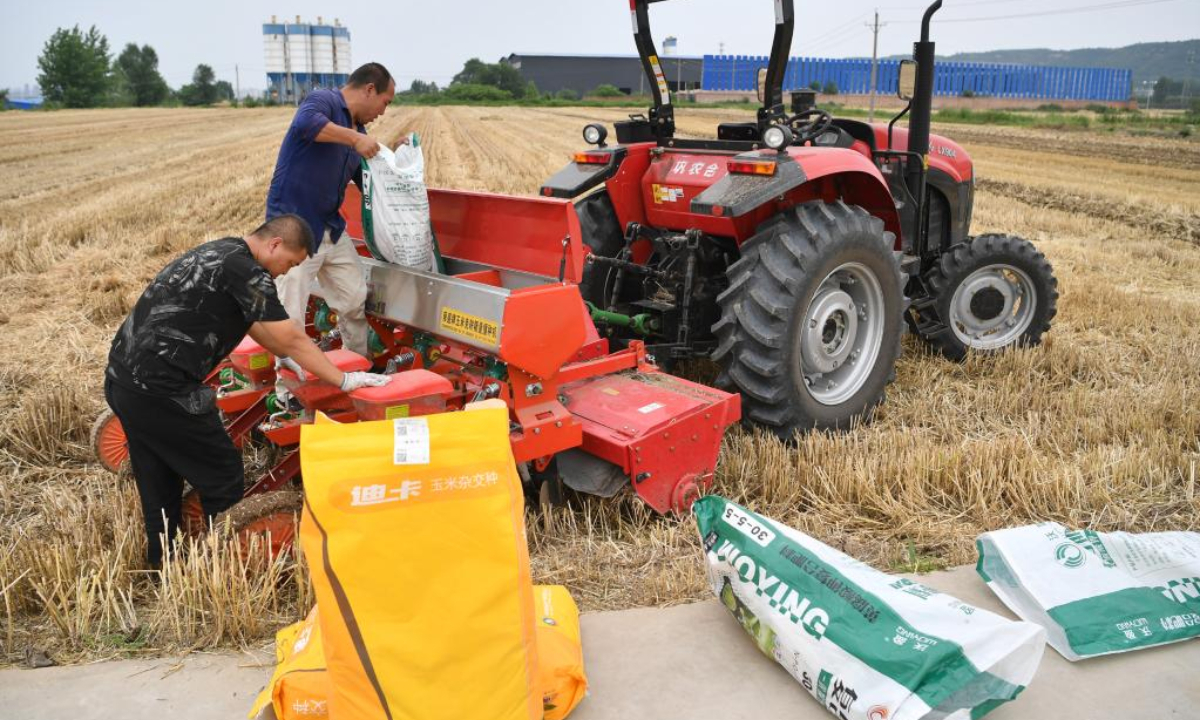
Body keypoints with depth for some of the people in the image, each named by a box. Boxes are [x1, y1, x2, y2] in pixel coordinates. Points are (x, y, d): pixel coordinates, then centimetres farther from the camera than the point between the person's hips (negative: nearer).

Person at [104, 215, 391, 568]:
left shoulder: (219, 253, 16)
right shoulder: (246, 271, -13)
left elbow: (253, 323, 30)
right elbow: (292, 340, -9)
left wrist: (290, 358, 39)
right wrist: (345, 381, 0)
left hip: (121, 378, 10)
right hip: (160, 390, -10)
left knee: (159, 487, 20)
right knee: (223, 477, 6)